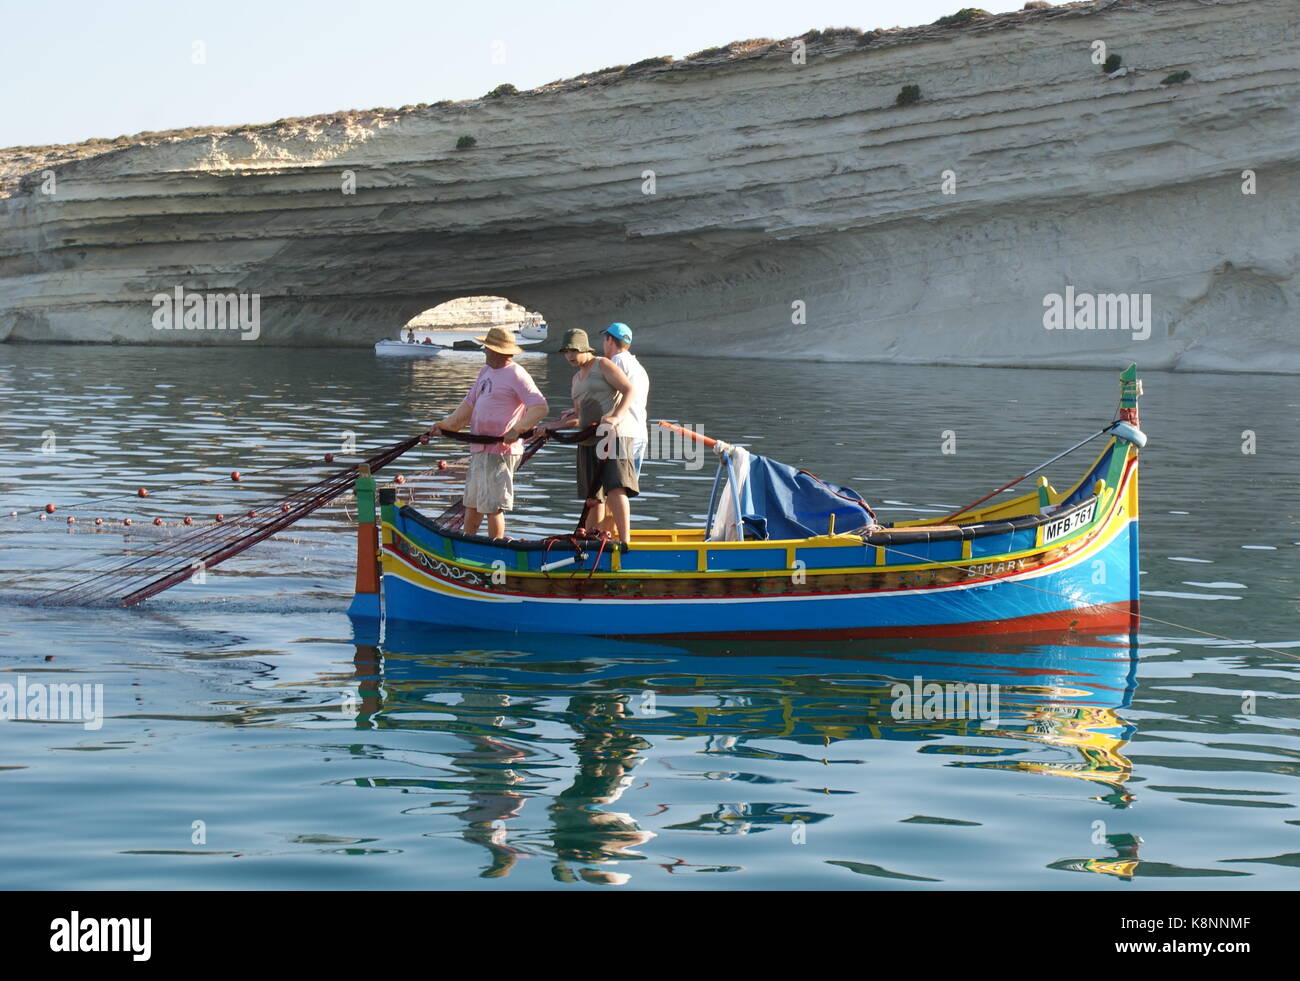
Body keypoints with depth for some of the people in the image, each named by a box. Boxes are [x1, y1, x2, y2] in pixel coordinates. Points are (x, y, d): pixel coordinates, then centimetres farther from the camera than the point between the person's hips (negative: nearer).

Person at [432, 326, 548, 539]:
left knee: (493, 506, -6)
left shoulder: (516, 375, -11)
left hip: (499, 451, -9)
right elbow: (470, 404, 21)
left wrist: (518, 429, -28)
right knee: (471, 503, 15)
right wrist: (446, 424, 10)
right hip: (478, 449, 9)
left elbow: (540, 407, -17)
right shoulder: (486, 372, 18)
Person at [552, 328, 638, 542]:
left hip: (612, 436, -8)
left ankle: (625, 541, -24)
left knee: (615, 489, -19)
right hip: (588, 442, 8)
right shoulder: (576, 378, 23)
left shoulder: (603, 365, -1)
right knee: (593, 496, 8)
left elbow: (630, 390, -10)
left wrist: (616, 417, -24)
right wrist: (550, 428, 18)